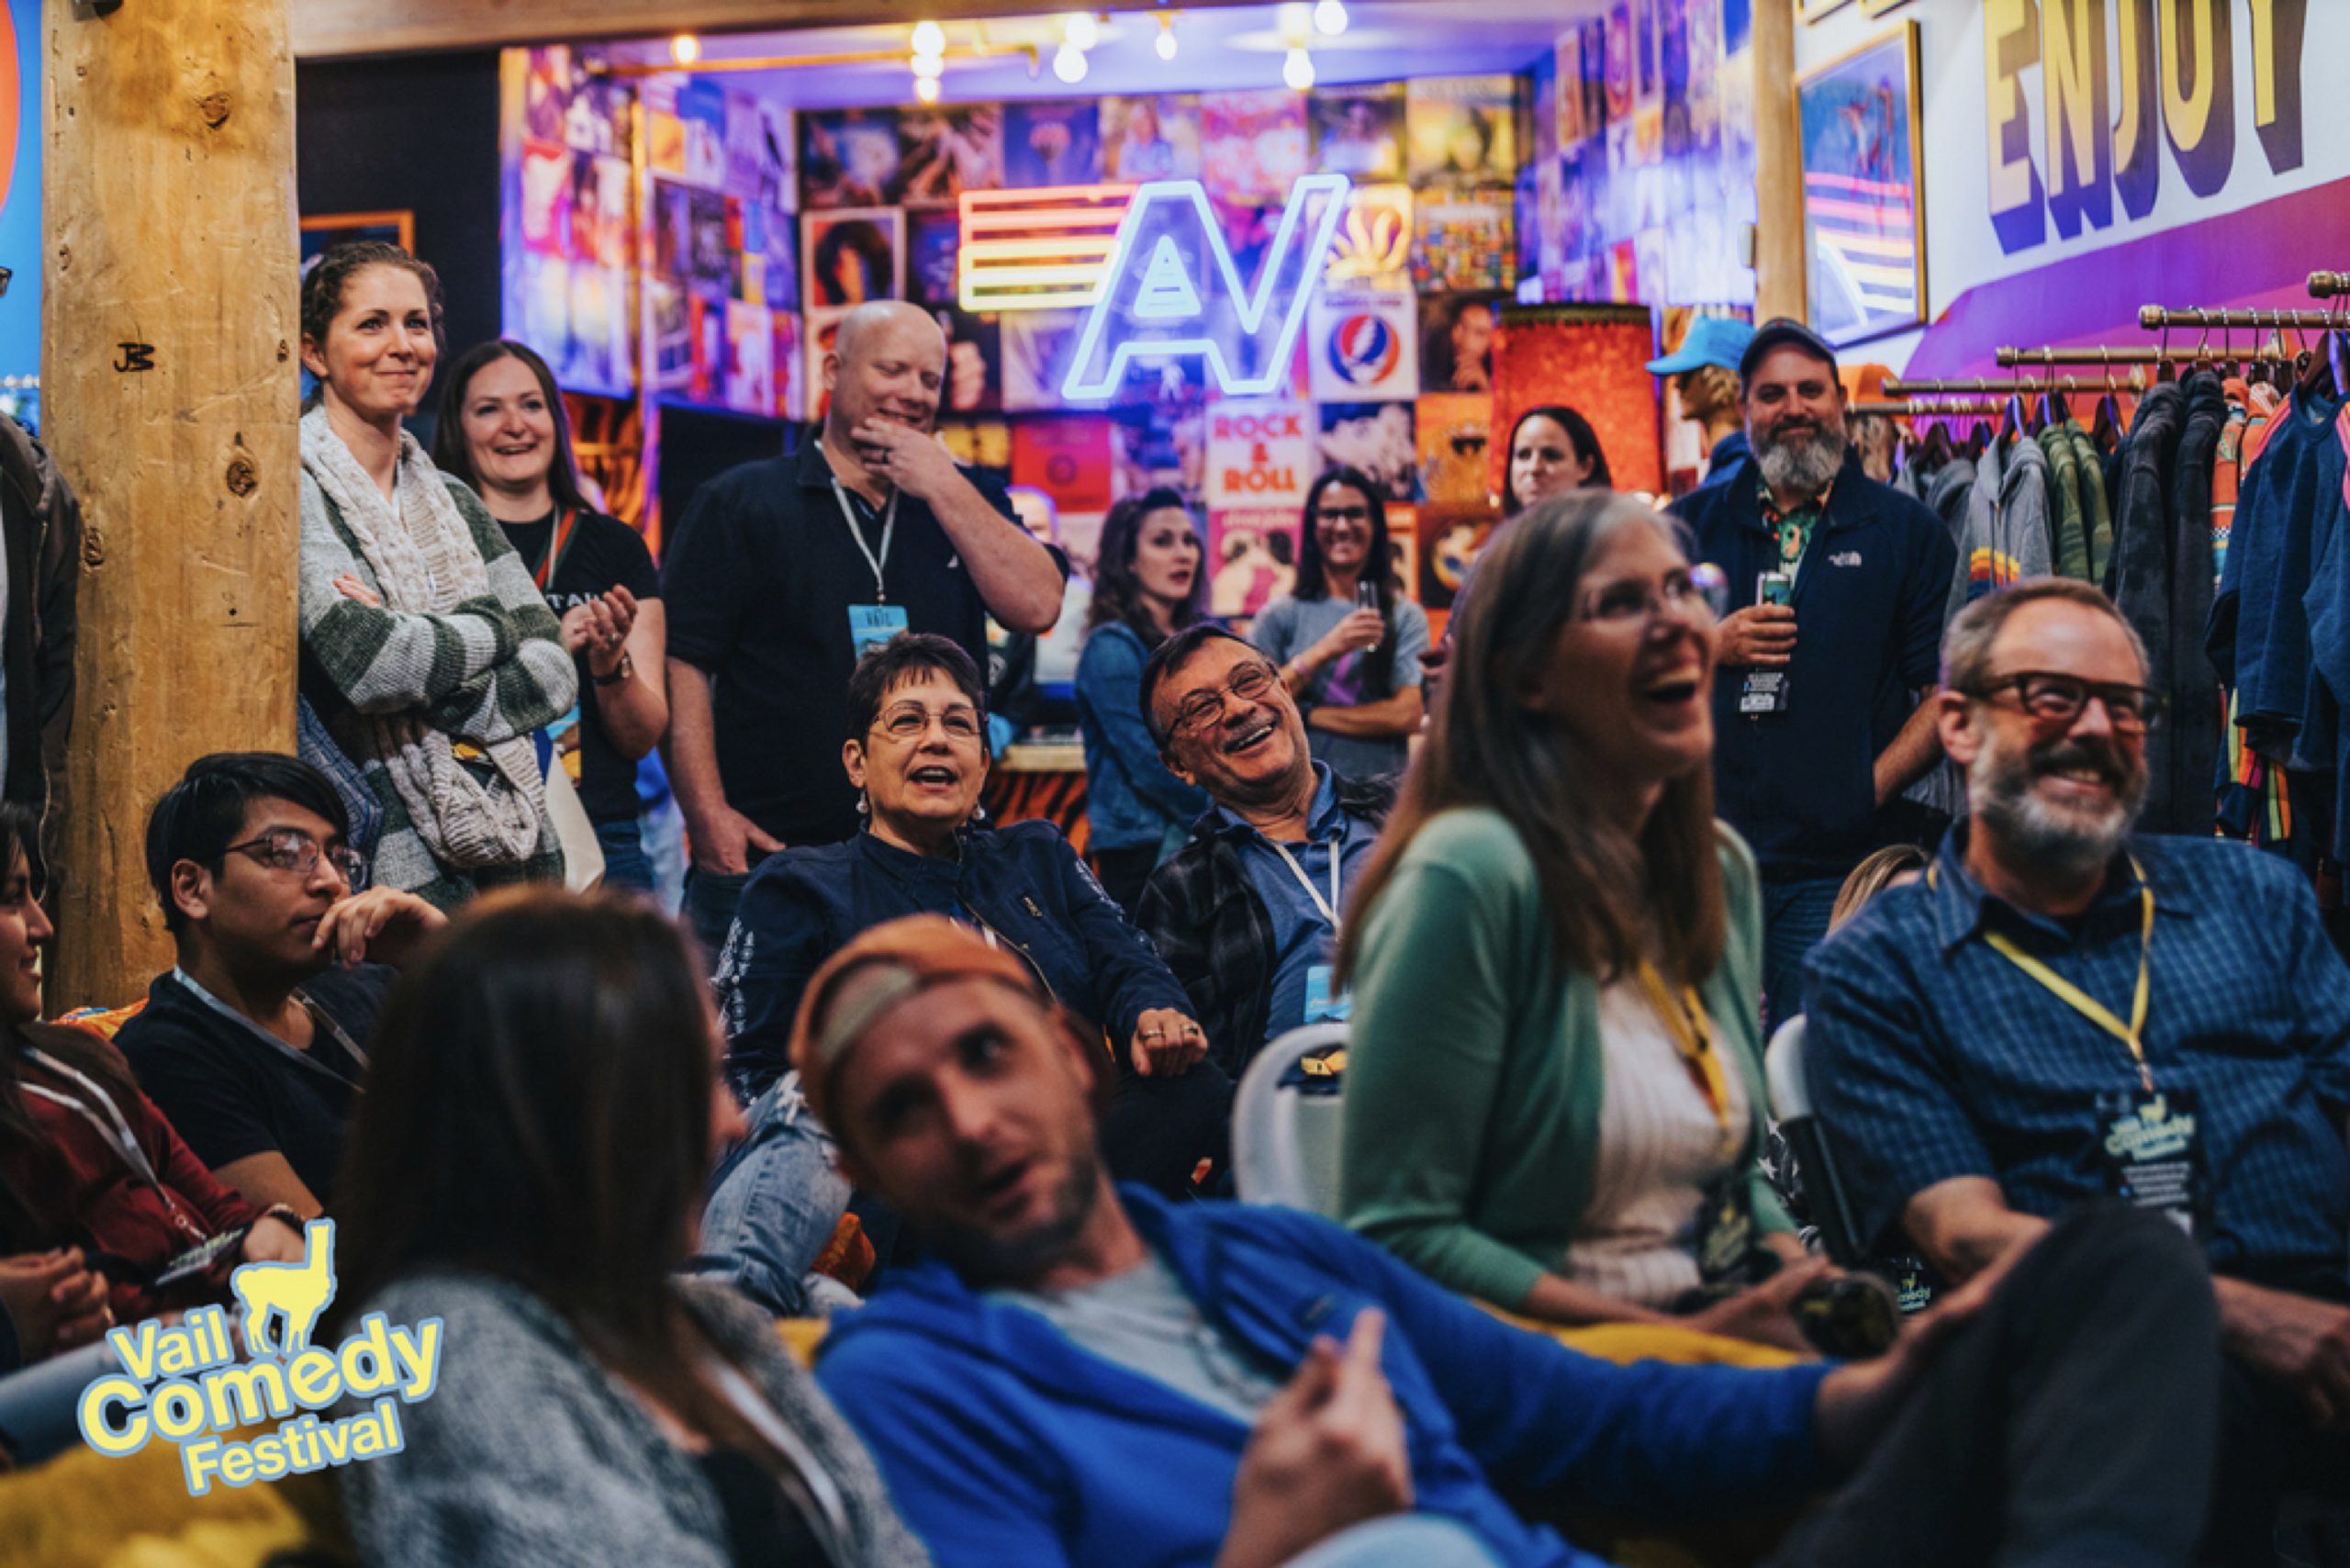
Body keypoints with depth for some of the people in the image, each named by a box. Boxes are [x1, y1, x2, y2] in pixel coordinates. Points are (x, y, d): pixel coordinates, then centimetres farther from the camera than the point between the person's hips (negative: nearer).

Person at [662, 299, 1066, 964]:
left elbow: (1036, 606, 0)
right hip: (769, 854, -3)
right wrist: (709, 815, -11)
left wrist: (943, 486, -4)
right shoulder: (739, 504, 6)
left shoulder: (963, 501, 16)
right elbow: (682, 664, 0)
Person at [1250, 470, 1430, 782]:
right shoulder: (1280, 616, 9)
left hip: (1380, 788, 0)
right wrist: (1324, 651, -9)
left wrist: (1306, 716, -2)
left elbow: (1408, 715, -3)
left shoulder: (1406, 616, 7)